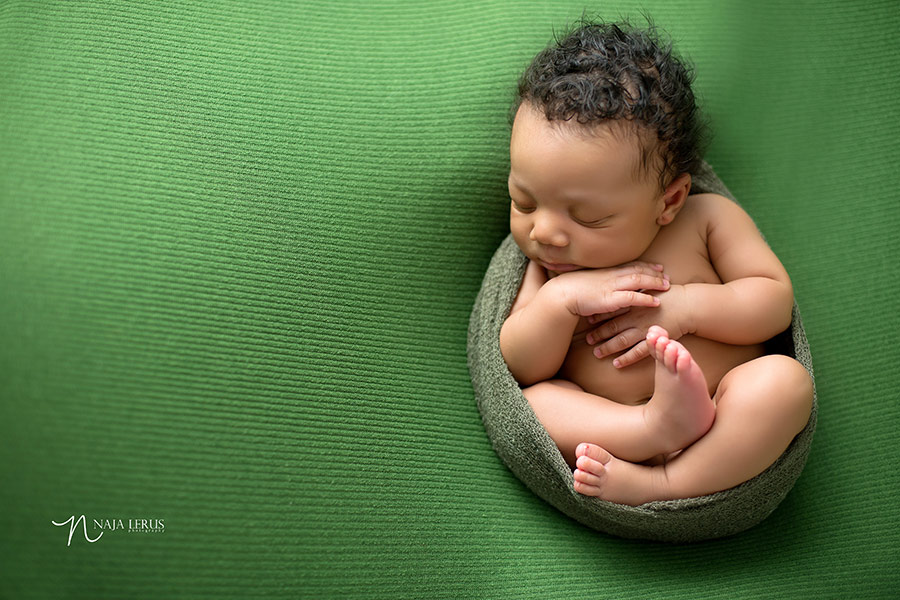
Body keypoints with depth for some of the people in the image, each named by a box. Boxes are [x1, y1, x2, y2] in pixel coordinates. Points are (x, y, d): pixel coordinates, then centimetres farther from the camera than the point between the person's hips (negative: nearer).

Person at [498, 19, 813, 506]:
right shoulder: (549, 265, 5)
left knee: (783, 378, -29)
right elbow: (520, 368, -1)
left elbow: (775, 299, -1)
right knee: (528, 400, -23)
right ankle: (660, 426, -37)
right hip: (608, 432, 1)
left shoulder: (707, 219, 1)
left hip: (728, 423, -1)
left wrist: (686, 306, -17)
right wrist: (560, 300, -19)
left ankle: (660, 485, -34)